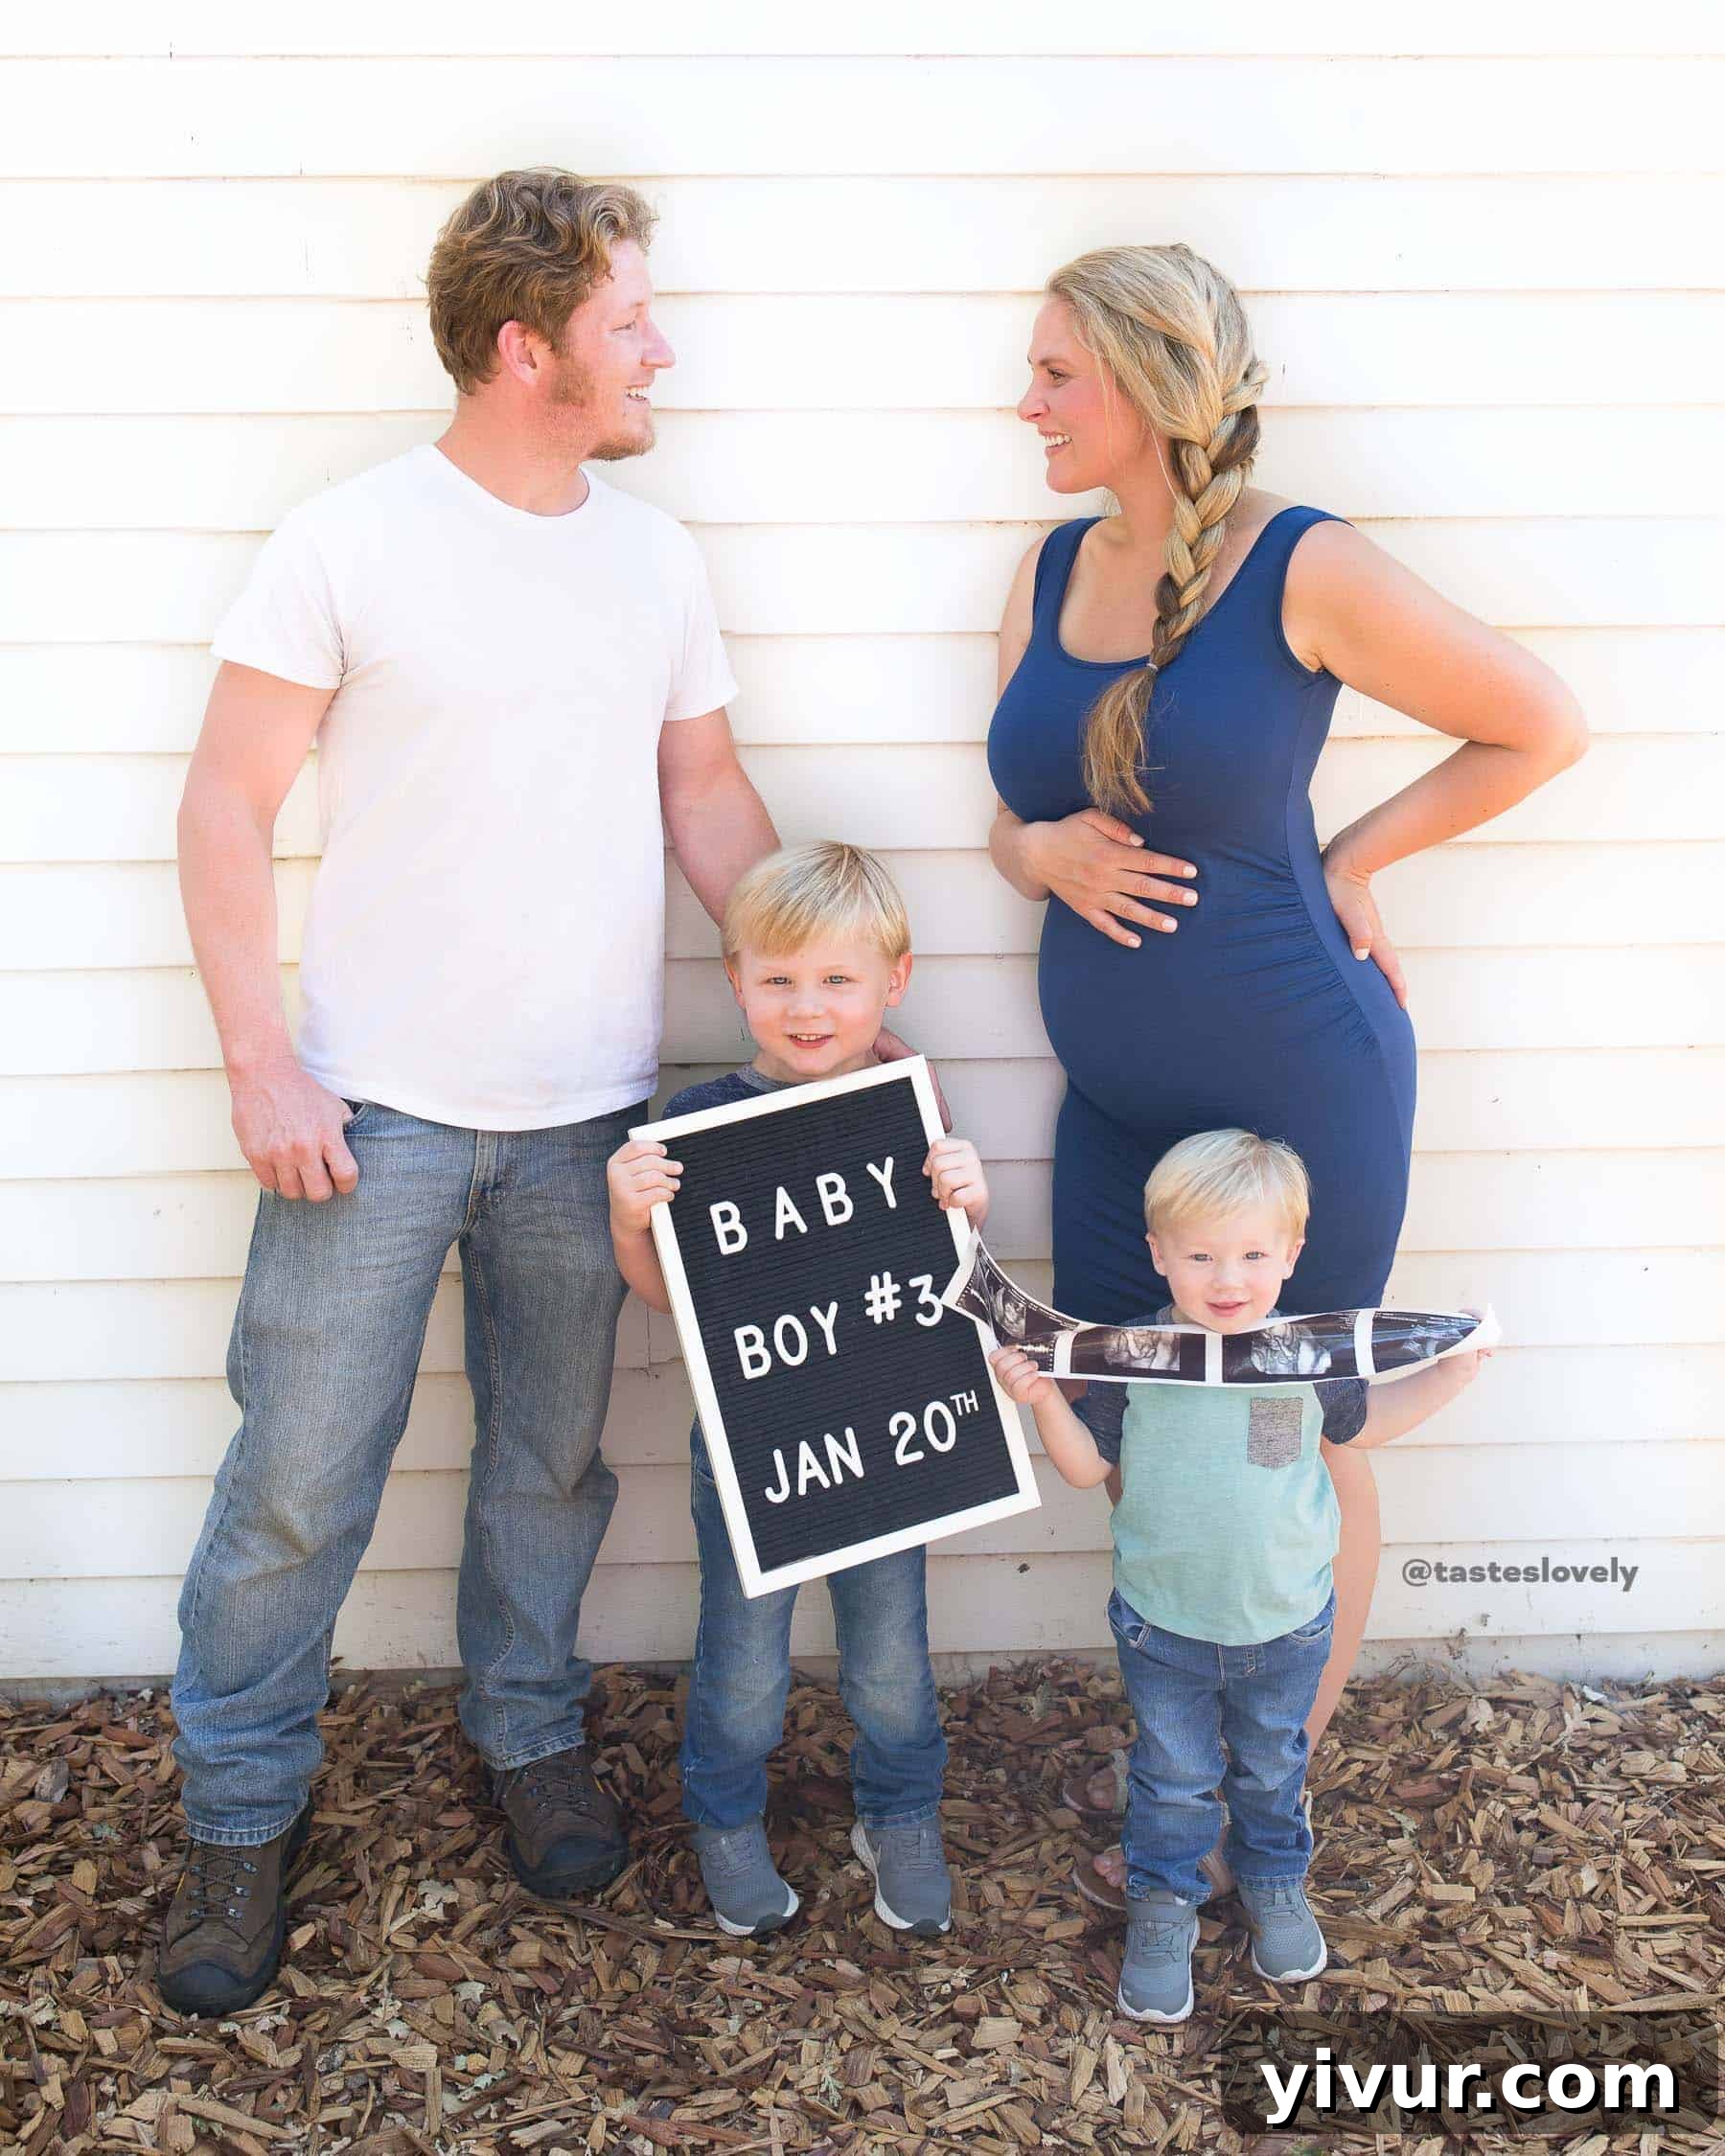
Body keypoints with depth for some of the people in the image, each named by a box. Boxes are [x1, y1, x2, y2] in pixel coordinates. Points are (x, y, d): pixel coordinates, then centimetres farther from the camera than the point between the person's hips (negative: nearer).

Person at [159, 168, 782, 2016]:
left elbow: (705, 795, 14)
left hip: (587, 1114, 4)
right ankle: (241, 1810, 23)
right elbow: (226, 807, -5)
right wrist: (262, 1064, -11)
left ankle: (530, 1732, 38)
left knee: (552, 1460, 16)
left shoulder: (654, 558, 8)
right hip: (376, 1109, -4)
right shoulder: (347, 544, -6)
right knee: (300, 1481, 3)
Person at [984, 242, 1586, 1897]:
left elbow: (1541, 728, -7)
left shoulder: (1304, 571, -14)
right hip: (1114, 1096, 6)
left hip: (1296, 1090, -6)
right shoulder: (1052, 571, 5)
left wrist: (1350, 860, -7)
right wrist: (1046, 850, -10)